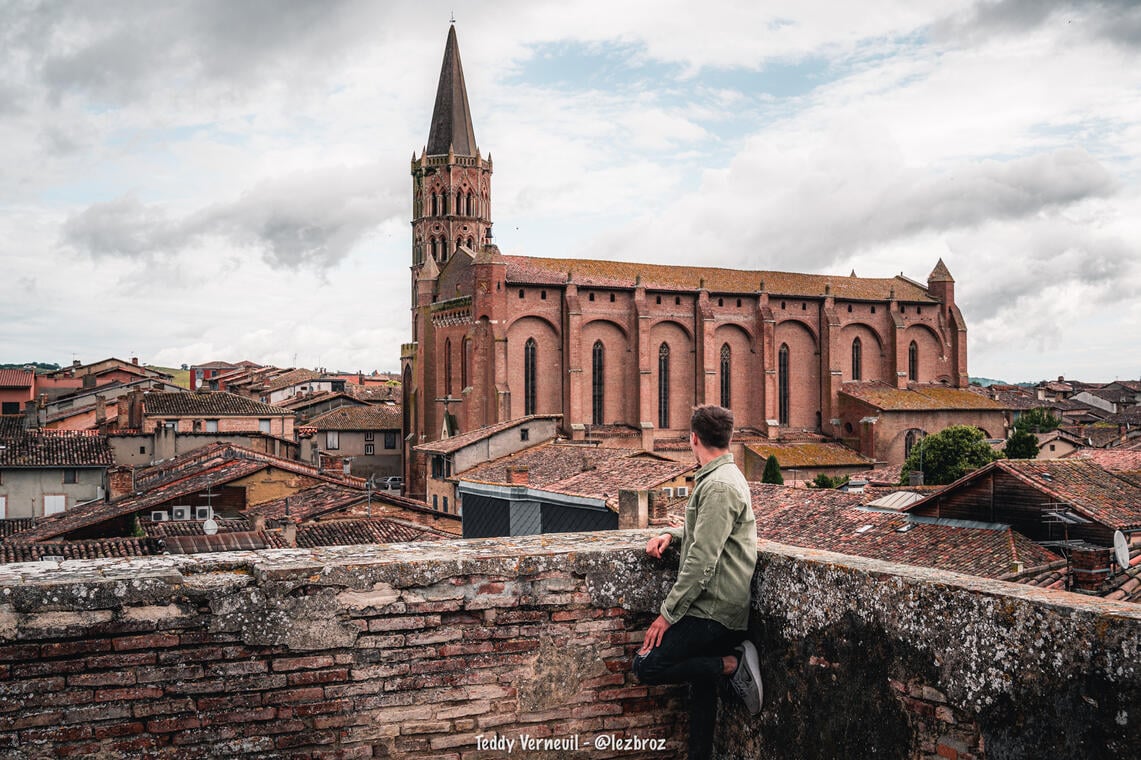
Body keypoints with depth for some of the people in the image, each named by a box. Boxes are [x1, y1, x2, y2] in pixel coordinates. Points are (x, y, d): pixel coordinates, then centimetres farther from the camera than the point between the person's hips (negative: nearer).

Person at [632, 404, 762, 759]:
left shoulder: (719, 486, -18)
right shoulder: (723, 477, 15)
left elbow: (702, 560, -22)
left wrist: (668, 613, -18)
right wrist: (672, 534, 10)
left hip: (713, 611, -10)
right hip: (712, 609, 10)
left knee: (646, 666, -11)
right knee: (701, 685, 13)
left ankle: (733, 664, -7)